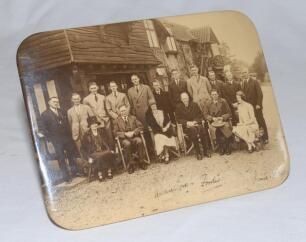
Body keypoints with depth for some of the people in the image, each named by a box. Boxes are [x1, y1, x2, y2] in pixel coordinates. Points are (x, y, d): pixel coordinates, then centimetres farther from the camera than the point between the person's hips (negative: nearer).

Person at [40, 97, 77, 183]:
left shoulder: (61, 112, 13)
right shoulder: (45, 114, -3)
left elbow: (67, 124, 14)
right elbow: (44, 129, -3)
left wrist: (69, 135, 4)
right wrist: (50, 139, -9)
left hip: (67, 138, 5)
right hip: (57, 141, -4)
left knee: (71, 155, 12)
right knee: (61, 159, 0)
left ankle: (75, 172, 26)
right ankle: (66, 177, 7)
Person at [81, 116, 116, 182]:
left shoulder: (101, 131, 13)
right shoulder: (87, 135, 2)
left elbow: (105, 142, 15)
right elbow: (83, 149, 1)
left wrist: (109, 150, -2)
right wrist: (88, 158, -11)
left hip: (103, 151, 3)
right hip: (93, 153, -3)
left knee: (110, 154, -29)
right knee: (99, 157, -37)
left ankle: (109, 171, -21)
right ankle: (100, 174, -25)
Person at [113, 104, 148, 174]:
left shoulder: (133, 118, 18)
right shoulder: (117, 121, 13)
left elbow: (140, 126, 9)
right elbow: (116, 132, 3)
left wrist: (133, 132, -9)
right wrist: (125, 134, -13)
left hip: (134, 136, 1)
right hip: (124, 139, -1)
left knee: (139, 141, -33)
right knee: (127, 144, -37)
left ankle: (141, 162, -21)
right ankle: (131, 164, -25)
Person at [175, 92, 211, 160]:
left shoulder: (194, 105, 15)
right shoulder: (179, 107, 9)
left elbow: (200, 116, 13)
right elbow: (178, 119, 3)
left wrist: (195, 122, -6)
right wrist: (187, 123, -12)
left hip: (196, 124, 2)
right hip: (186, 126, -2)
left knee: (202, 129, -32)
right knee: (193, 130, -36)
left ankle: (205, 151, -25)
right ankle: (198, 152, -29)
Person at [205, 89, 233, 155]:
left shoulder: (223, 101, 6)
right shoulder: (208, 103, 9)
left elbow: (228, 113, 6)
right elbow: (206, 115, 9)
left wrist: (223, 117, -11)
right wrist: (212, 118, -9)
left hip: (223, 121, 0)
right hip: (213, 122, 0)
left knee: (226, 127, -33)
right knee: (215, 129, -33)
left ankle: (227, 148, -16)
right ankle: (221, 148, -18)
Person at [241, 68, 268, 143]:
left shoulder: (254, 82, -2)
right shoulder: (242, 83, 10)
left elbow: (260, 94, -7)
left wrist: (258, 104, -12)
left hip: (256, 107, -3)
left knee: (260, 121, 2)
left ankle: (265, 138, 9)